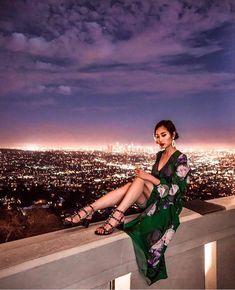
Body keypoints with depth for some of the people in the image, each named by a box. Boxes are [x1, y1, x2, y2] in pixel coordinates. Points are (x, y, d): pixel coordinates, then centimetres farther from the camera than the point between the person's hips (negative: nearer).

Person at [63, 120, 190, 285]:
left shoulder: (180, 158, -11)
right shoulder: (160, 155, 10)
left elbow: (174, 190, -17)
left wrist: (149, 177, -24)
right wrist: (147, 178, -4)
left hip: (169, 204, -5)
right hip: (155, 198, 6)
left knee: (139, 180, -30)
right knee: (128, 188, -25)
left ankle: (117, 217, -34)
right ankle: (88, 211, -32)